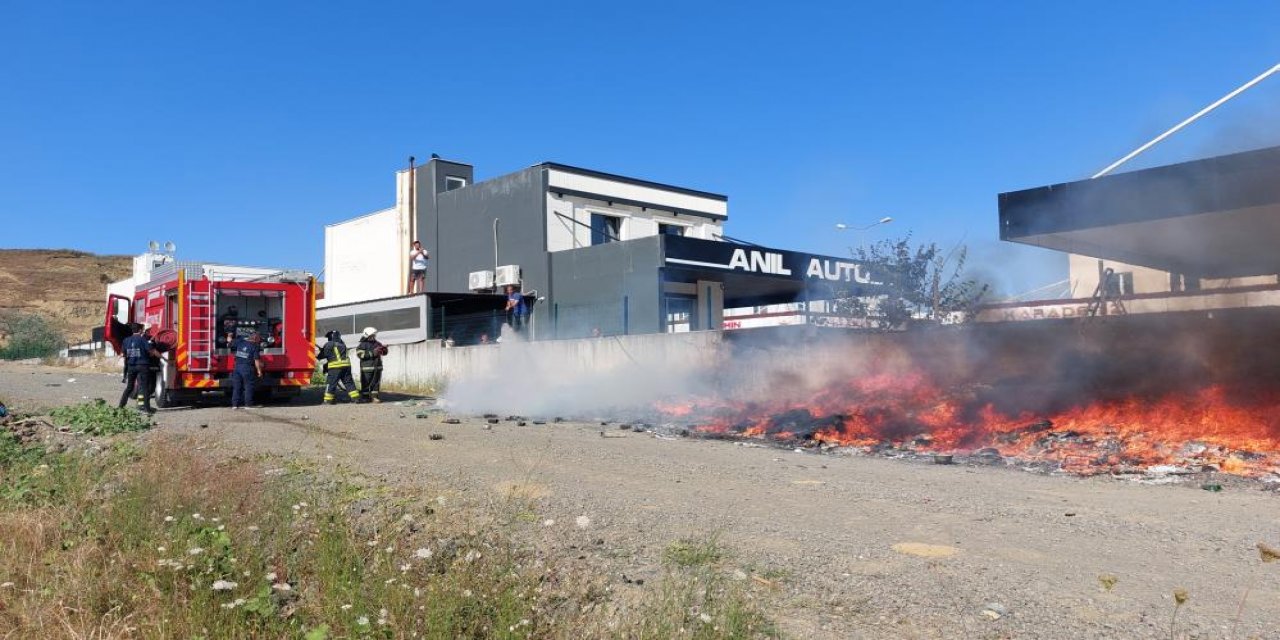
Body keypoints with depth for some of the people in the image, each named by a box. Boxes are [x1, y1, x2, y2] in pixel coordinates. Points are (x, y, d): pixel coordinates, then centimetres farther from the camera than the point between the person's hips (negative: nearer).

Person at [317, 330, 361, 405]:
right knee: (348, 382, 10)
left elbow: (324, 354, 0)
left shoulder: (329, 345, -3)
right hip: (346, 365, 6)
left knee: (330, 383, 0)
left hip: (335, 366, -6)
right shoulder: (342, 344, 17)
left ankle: (328, 400, -2)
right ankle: (356, 398, 7)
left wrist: (317, 356, 21)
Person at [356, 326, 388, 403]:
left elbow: (384, 353, 19)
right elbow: (361, 354, -19)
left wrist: (384, 349, -5)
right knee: (366, 383, 0)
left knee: (376, 383, 5)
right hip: (367, 368, -5)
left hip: (377, 367, 6)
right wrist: (373, 353, -23)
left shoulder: (377, 343, 13)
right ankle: (365, 398, 8)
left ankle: (374, 397, 11)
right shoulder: (362, 345, -4)